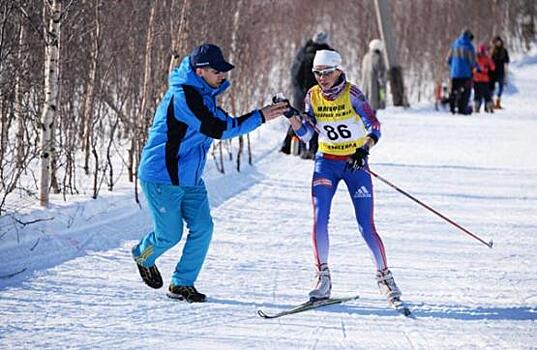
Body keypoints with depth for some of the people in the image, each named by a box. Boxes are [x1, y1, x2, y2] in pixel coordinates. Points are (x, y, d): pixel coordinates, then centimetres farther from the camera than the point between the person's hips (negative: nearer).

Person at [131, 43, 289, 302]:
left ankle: (182, 284, 8)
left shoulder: (204, 92, 7)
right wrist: (260, 117, -26)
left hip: (189, 178, 9)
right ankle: (143, 256, 35)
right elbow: (219, 129, -27)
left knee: (202, 228, -3)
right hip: (162, 177, -9)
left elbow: (220, 122, 18)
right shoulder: (183, 95, -24)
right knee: (170, 235, 2)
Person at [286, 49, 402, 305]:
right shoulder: (313, 96, -1)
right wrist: (291, 115, -19)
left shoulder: (351, 94, -13)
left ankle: (384, 276, 9)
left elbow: (374, 126, -14)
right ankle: (322, 278, -2)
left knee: (366, 226, -7)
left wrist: (364, 150, -30)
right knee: (319, 220, -12)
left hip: (355, 163, -3)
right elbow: (305, 134, -2)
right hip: (326, 162, 3)